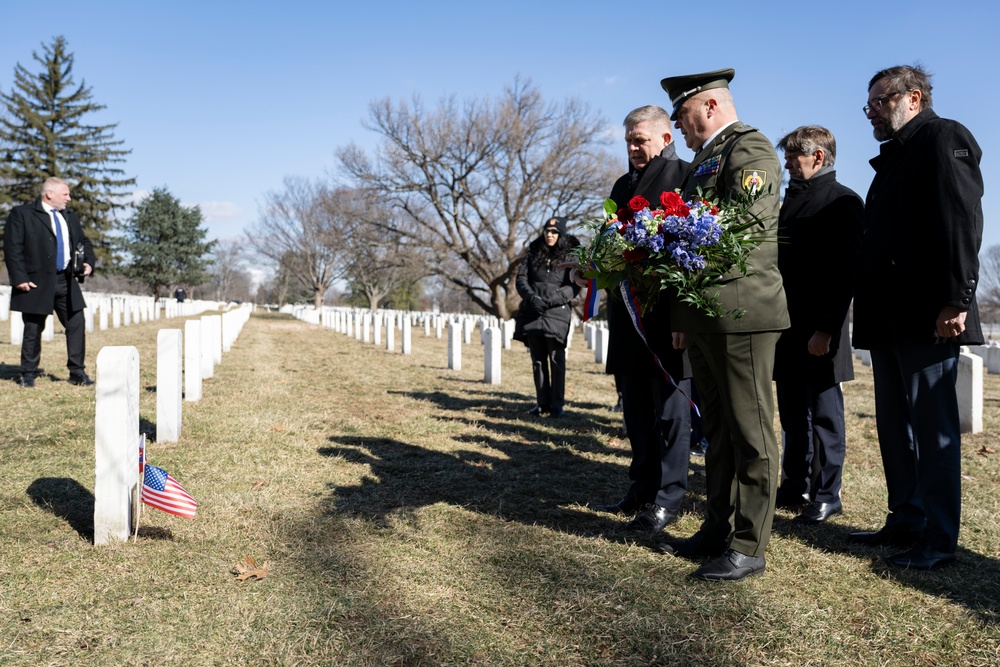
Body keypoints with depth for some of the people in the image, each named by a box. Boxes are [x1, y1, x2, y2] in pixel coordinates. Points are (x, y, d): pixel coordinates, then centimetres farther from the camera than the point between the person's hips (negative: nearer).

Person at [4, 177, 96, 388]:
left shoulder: (70, 217, 17)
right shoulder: (21, 214, -2)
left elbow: (84, 243, 21)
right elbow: (12, 248, -8)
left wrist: (88, 262, 0)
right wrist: (19, 278, -15)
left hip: (66, 282, 5)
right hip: (37, 283, -5)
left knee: (76, 325, 2)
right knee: (33, 329, 3)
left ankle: (77, 372, 10)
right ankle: (28, 374, 14)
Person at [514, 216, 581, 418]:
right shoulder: (533, 252, 13)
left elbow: (574, 286, -3)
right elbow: (521, 278, 8)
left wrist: (551, 299, -17)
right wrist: (532, 297, -11)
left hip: (557, 313, -4)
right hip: (532, 313, 4)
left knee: (556, 360, -5)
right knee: (538, 360, 6)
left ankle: (557, 405, -2)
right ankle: (542, 403, 11)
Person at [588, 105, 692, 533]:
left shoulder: (687, 177, -5)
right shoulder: (623, 185, 19)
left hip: (668, 309, -7)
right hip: (629, 308, 8)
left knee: (669, 405, 0)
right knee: (635, 405, 13)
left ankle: (667, 497, 9)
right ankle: (642, 488, 24)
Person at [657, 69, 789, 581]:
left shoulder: (750, 148, -6)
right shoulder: (705, 158, 22)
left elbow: (747, 223, -21)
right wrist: (683, 315, 17)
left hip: (741, 312, -10)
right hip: (703, 316, 10)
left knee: (750, 432, -2)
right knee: (717, 429, 15)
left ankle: (749, 547, 5)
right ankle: (718, 529, 26)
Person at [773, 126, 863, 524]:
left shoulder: (843, 203, -6)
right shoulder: (791, 201, 18)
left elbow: (845, 272, -14)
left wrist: (826, 328, -20)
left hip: (819, 330, -8)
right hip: (787, 326, 8)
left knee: (824, 414, 1)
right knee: (793, 412, 13)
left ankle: (827, 494, 11)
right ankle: (796, 487, 23)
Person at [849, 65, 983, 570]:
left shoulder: (943, 139, -4)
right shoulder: (894, 158, 23)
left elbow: (961, 221, -16)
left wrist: (956, 300, -22)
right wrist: (868, 309, 15)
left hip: (927, 317, -9)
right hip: (888, 319, 9)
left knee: (932, 428, -4)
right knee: (894, 425, 13)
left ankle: (939, 539, 4)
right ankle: (906, 521, 23)